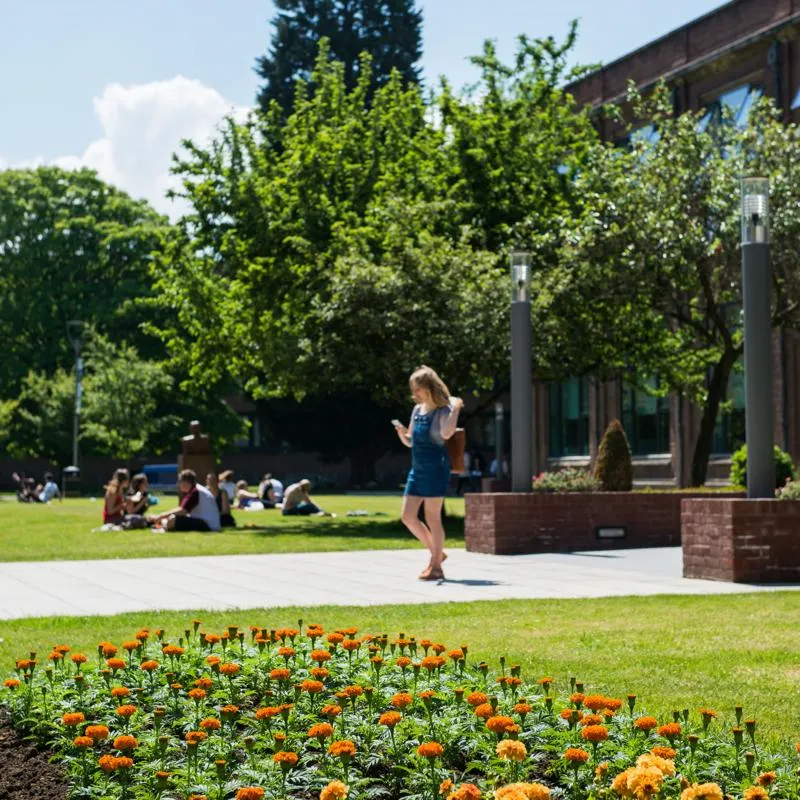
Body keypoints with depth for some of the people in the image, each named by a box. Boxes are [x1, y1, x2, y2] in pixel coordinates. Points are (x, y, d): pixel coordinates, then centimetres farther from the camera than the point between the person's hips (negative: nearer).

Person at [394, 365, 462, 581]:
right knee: (408, 517, 7)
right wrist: (401, 431, -1)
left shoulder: (442, 411, -10)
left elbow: (446, 433, -30)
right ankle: (436, 553, 22)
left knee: (432, 518, -3)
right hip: (417, 469, 8)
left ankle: (436, 566, 6)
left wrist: (455, 409, -29)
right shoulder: (417, 410, 13)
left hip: (435, 469, -8)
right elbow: (410, 441, 19)